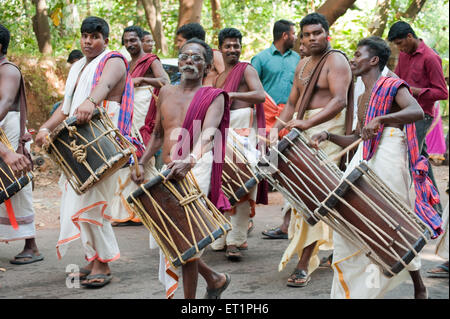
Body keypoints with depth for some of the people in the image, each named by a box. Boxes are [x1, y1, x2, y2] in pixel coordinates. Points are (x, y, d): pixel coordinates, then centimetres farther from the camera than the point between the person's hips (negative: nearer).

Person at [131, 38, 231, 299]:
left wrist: (189, 160, -36)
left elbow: (208, 133, -19)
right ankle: (214, 278, 32)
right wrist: (142, 164, 14)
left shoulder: (214, 97, 0)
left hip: (197, 167, -7)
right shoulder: (167, 93, 17)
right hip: (167, 171, 7)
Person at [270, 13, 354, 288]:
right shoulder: (303, 64, 19)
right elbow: (292, 103, 21)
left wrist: (307, 123, -31)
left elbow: (339, 101, -21)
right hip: (304, 132, 8)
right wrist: (277, 129, 5)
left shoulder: (336, 61, -7)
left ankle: (304, 264, -13)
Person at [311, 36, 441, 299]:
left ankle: (419, 288, 12)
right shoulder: (364, 98, 21)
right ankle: (354, 290, 9)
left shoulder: (392, 86, -4)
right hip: (365, 157, 8)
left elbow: (417, 111, -23)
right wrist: (329, 136, 6)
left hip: (388, 154, -8)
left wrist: (379, 119, -34)